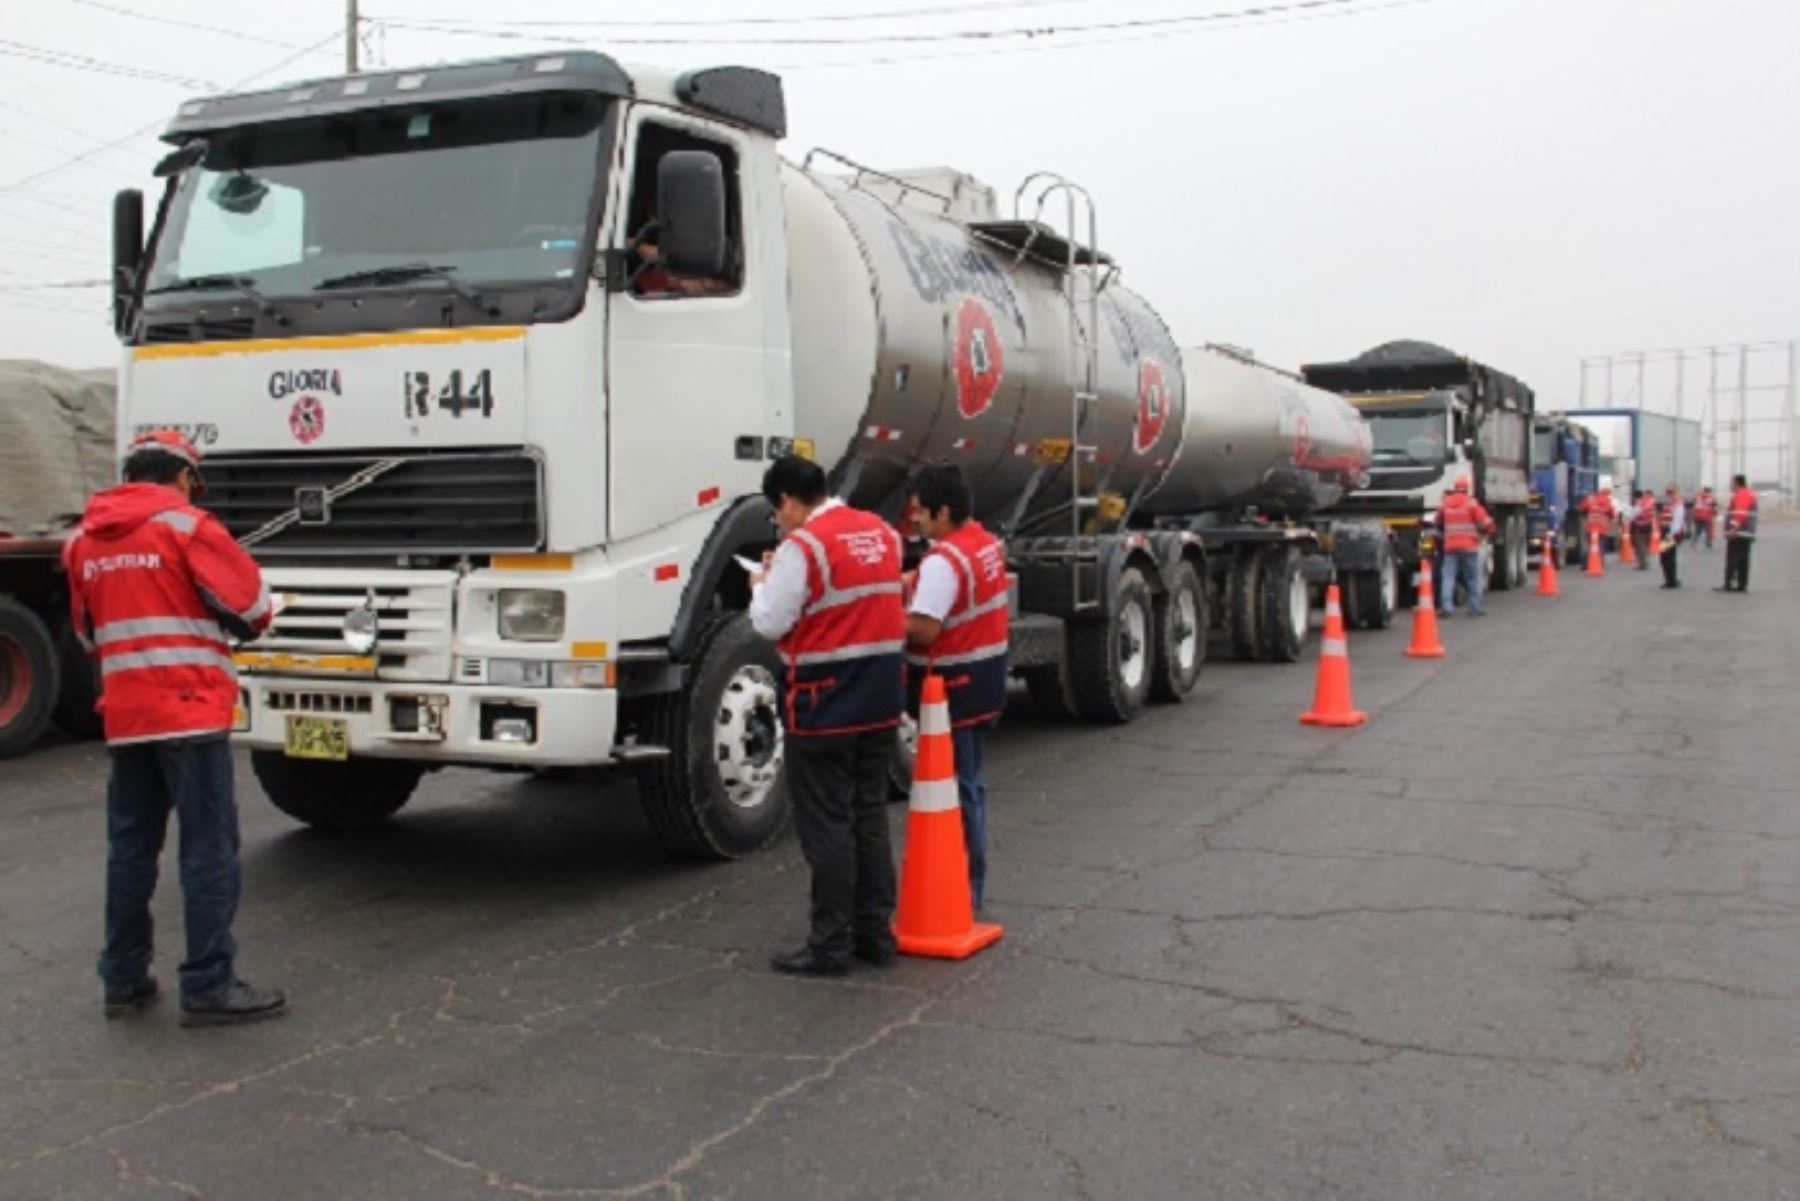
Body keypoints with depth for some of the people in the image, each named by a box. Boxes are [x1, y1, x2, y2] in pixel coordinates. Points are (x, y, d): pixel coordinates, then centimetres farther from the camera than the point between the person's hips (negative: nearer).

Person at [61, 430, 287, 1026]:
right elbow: (249, 600, -5)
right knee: (208, 849, -3)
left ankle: (123, 980, 18)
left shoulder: (85, 539, 13)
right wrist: (252, 624, 16)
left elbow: (88, 630, 21)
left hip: (123, 715, 6)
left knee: (130, 848, 13)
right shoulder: (186, 524, -6)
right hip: (190, 709, -6)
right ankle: (209, 987, -3)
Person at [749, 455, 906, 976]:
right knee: (870, 817, 16)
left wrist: (761, 585, 4)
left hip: (824, 706, -7)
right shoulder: (882, 532, 7)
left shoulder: (802, 546, -16)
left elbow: (771, 623, -16)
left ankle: (831, 946, 7)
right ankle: (876, 933, 23)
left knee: (827, 826, 2)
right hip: (881, 701, 7)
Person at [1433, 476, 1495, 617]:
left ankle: (1445, 606, -9)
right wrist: (1489, 529, 13)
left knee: (1448, 577, 2)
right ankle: (1475, 607, 8)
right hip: (1469, 546, -3)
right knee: (1474, 578, 7)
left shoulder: (1446, 503, 6)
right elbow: (1485, 522, -8)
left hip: (1450, 546, 3)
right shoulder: (1471, 503, -7)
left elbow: (1437, 522, 19)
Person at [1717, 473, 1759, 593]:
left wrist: (1735, 526, -30)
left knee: (1732, 560, -10)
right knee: (1743, 561, 9)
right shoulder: (1749, 494, 21)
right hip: (1747, 534, 10)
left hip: (1737, 534, -10)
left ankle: (1728, 584, -12)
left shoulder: (1741, 495, -12)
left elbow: (1741, 513, -24)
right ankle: (1742, 585, 9)